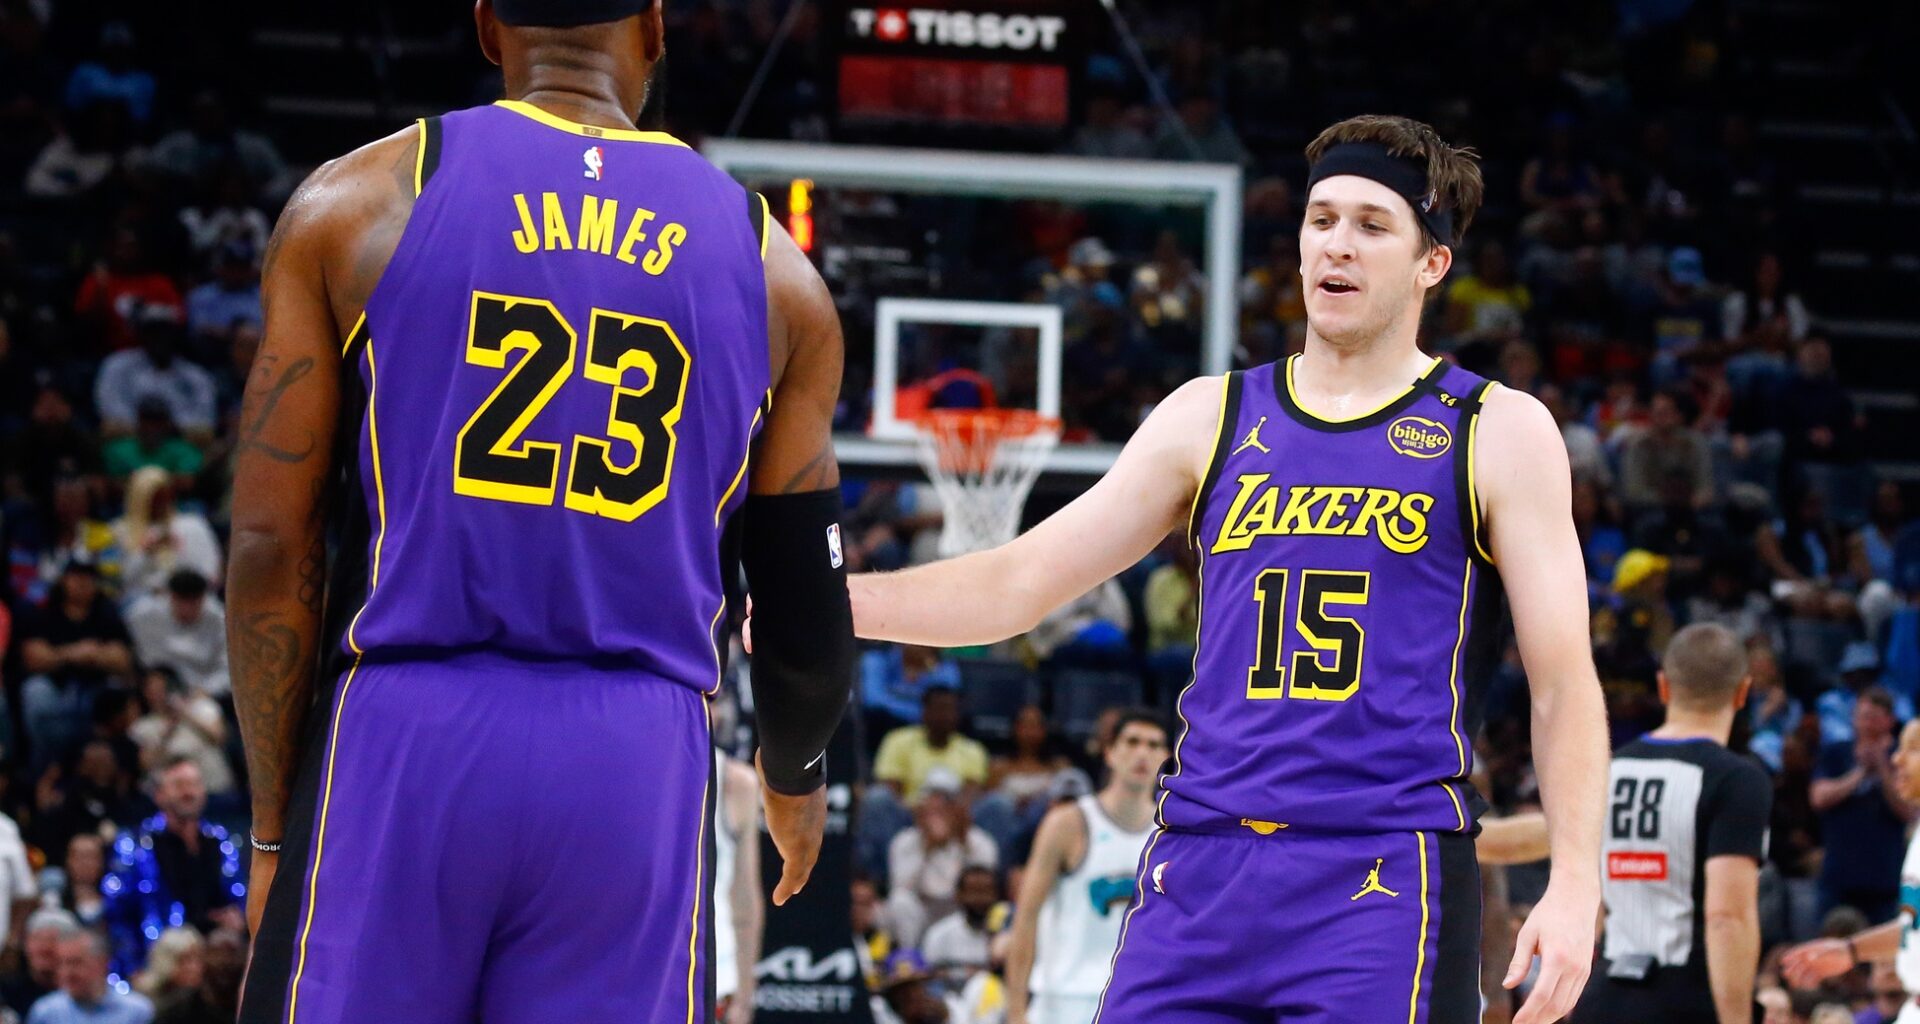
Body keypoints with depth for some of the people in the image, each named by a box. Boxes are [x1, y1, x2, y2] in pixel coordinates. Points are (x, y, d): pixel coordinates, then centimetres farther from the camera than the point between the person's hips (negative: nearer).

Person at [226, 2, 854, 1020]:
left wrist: (274, 826, 9)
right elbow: (804, 603, 14)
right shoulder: (770, 267, 10)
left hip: (402, 743, -1)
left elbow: (270, 550, 1)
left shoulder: (355, 204, 5)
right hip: (637, 768, 1)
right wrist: (795, 777, 34)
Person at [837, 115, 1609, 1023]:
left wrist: (1576, 879, -12)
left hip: (1387, 879, -4)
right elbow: (1020, 583, 15)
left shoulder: (1498, 433, 5)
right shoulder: (1212, 418, 14)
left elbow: (1563, 683, 1)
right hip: (1202, 865, 4)